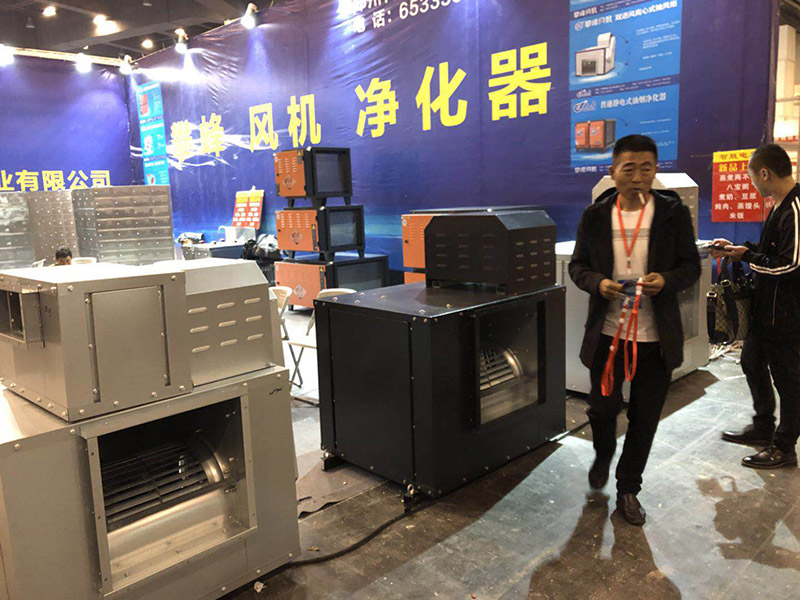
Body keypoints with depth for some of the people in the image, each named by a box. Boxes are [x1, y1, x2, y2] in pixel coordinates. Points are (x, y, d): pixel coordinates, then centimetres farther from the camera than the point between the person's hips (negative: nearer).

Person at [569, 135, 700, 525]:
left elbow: (691, 266, 2)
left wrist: (666, 280, -19)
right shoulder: (595, 216, 0)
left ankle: (628, 489, 30)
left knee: (644, 419, 9)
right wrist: (597, 283, -15)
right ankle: (603, 457, 44)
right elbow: (577, 265, 6)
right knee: (602, 407, 10)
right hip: (607, 332, 1)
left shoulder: (673, 213, -2)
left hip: (656, 338, 0)